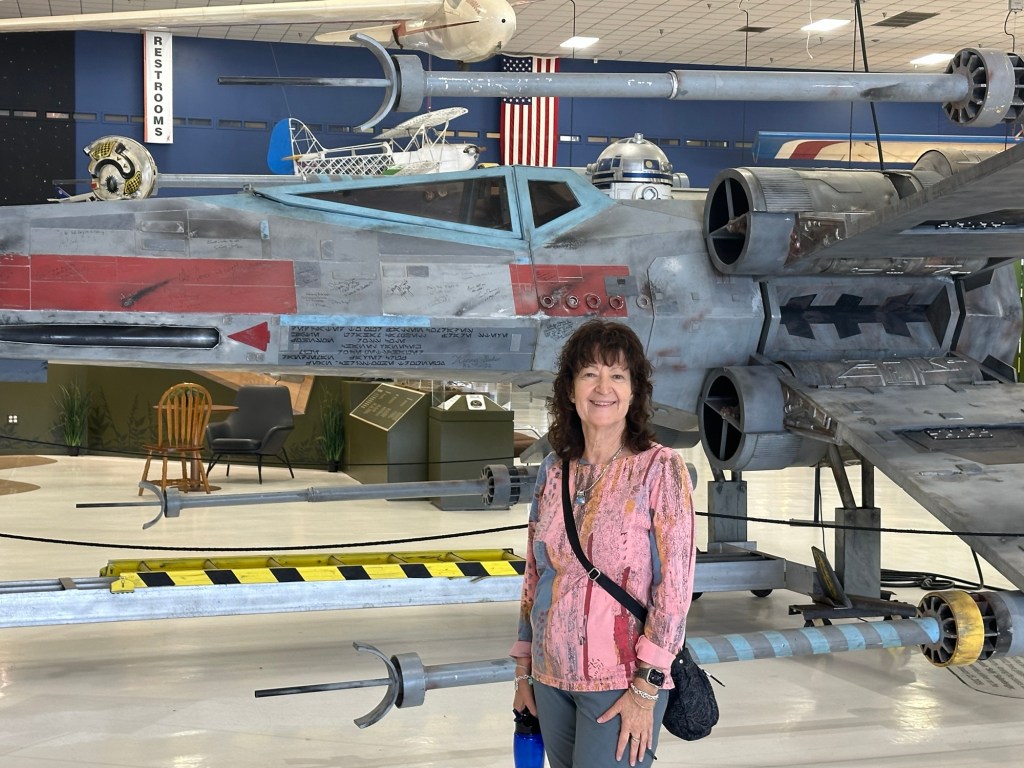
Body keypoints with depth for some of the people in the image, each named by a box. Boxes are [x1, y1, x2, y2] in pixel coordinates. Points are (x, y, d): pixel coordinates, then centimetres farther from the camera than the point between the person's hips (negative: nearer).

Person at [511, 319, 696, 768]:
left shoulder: (660, 469, -9)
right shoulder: (553, 470, 6)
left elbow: (675, 585, -12)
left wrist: (646, 690, -15)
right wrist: (522, 669, 13)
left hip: (621, 682, -5)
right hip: (552, 678, 5)